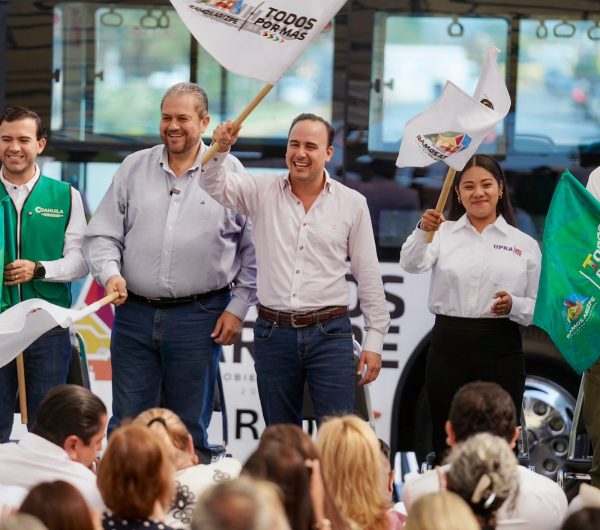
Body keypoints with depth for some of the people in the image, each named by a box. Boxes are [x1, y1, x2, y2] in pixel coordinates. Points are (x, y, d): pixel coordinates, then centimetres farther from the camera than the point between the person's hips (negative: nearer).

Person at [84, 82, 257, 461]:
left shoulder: (229, 172, 2)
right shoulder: (133, 168, 8)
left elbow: (254, 248, 5)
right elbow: (103, 235, 8)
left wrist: (238, 308, 0)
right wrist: (110, 273, -11)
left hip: (199, 316, -2)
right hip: (135, 314, 2)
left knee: (190, 430, 5)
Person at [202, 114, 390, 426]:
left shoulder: (352, 203, 3)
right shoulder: (262, 192, 6)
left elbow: (369, 277, 5)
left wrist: (374, 340, 2)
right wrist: (220, 150, -26)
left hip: (329, 333, -2)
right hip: (273, 333, 2)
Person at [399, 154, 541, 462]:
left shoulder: (525, 245, 7)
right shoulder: (444, 234, 6)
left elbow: (538, 308, 7)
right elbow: (411, 264, -13)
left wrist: (513, 306, -15)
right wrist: (423, 231, -33)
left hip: (501, 354, 0)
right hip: (449, 348, 0)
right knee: (446, 448, 5)